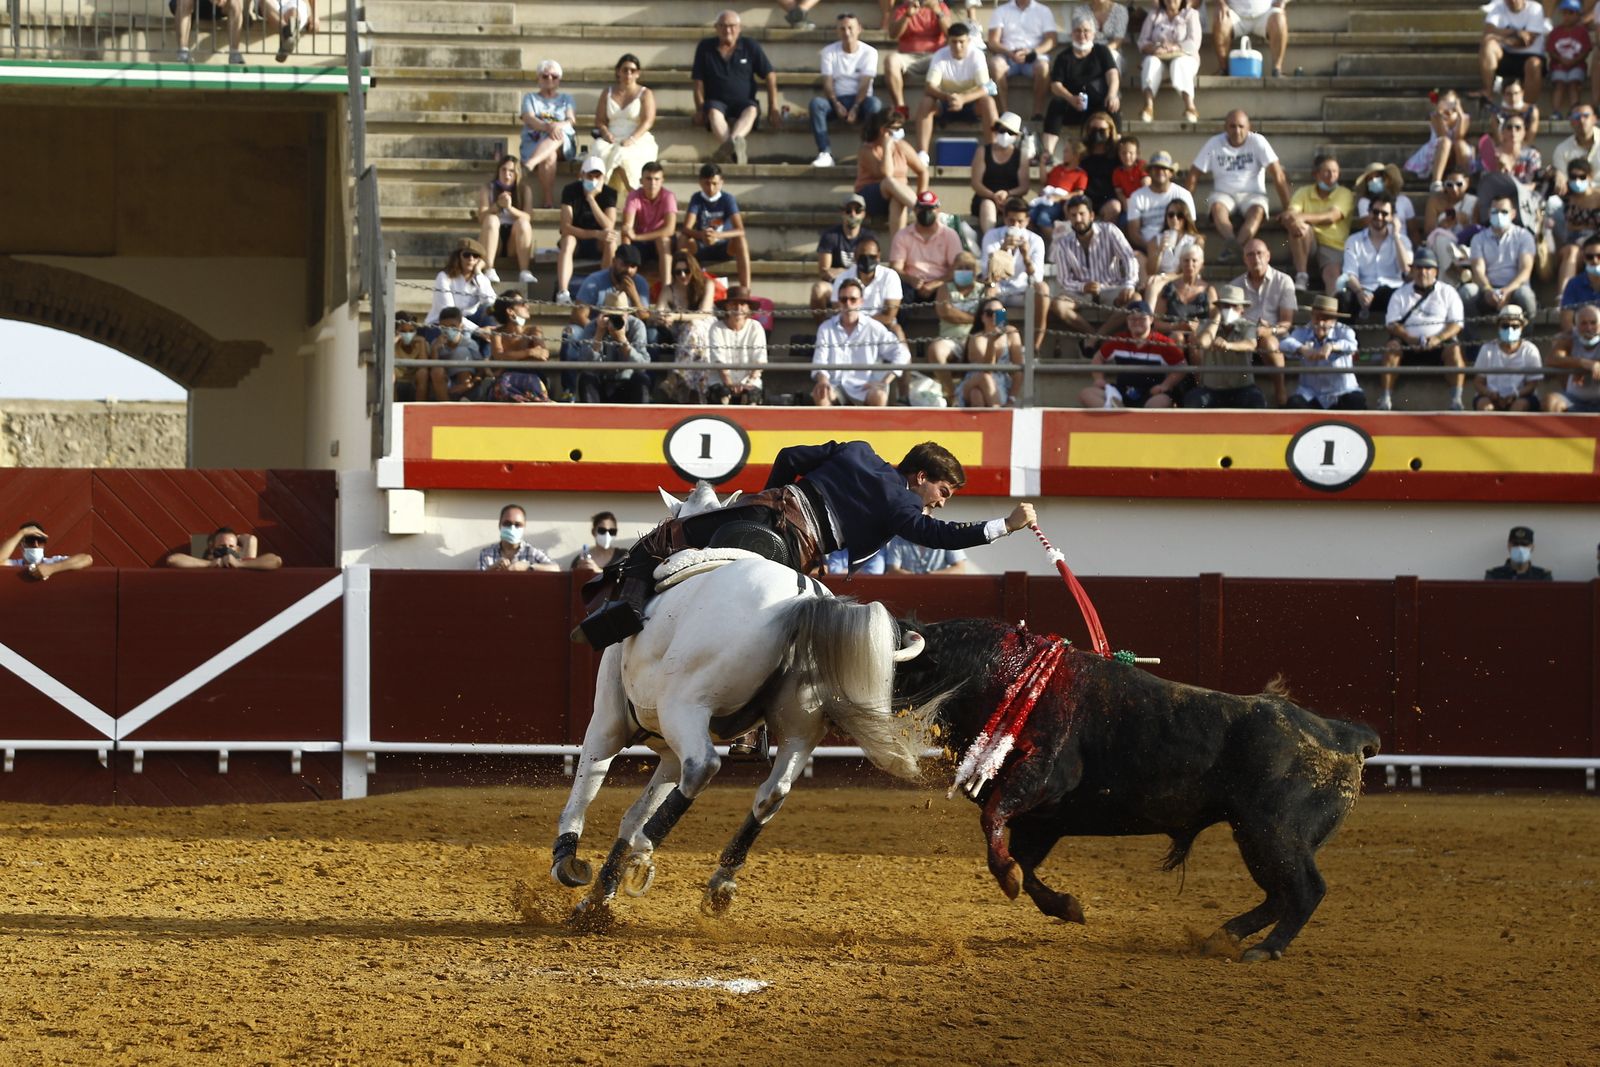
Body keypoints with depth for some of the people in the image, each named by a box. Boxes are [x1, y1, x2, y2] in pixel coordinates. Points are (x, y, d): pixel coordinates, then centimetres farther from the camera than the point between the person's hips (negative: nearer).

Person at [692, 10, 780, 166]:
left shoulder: (750, 47, 5)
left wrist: (773, 108, -4)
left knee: (751, 110, -35)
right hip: (717, 102, 0)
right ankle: (737, 151, -61)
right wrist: (700, 108, -9)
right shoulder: (705, 48, 5)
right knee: (714, 111, -36)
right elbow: (699, 81, 4)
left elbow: (770, 76, 4)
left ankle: (734, 140, -66)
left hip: (744, 102, 0)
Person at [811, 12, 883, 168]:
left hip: (859, 99, -1)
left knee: (875, 104, -35)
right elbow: (827, 82, -4)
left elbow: (864, 85, -10)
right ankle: (825, 154, -37)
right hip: (837, 99, 1)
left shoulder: (869, 52, -1)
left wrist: (855, 109, -24)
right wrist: (836, 105, -21)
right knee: (816, 102, -31)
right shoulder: (829, 51, 4)